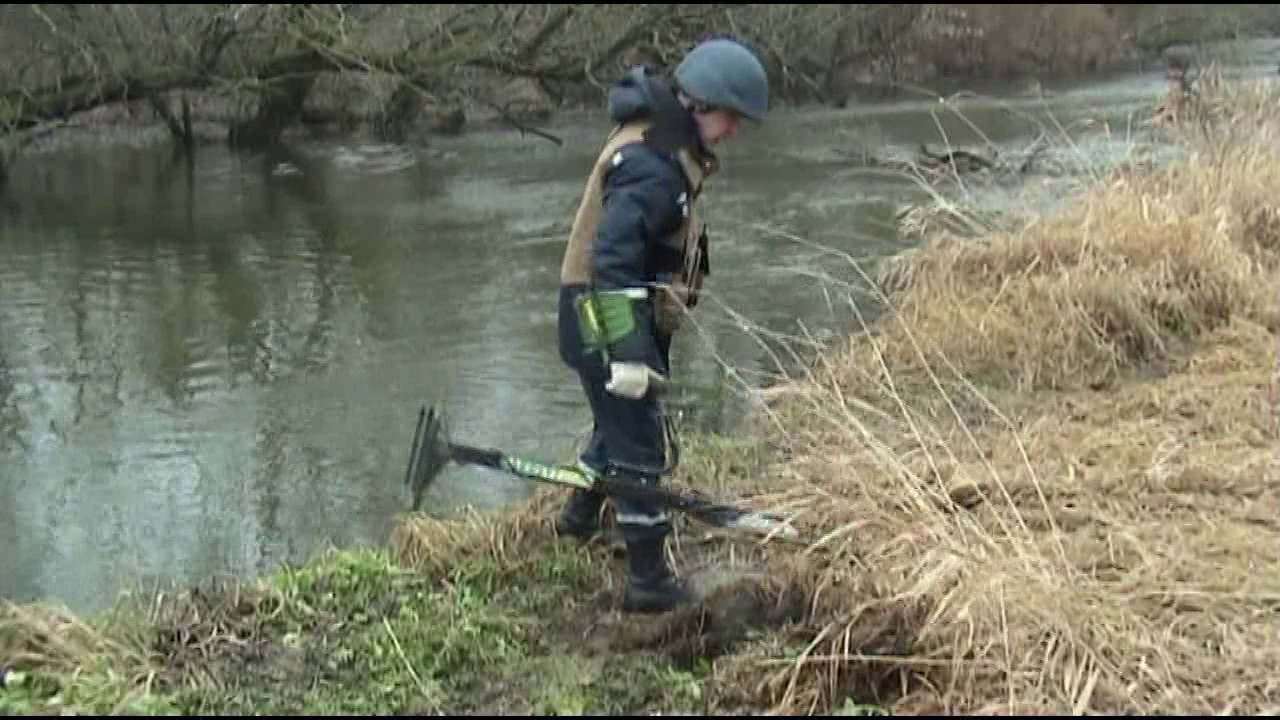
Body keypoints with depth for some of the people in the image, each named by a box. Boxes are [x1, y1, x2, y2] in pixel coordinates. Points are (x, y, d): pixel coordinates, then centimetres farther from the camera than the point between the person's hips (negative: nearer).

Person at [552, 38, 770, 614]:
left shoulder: (666, 144, 6)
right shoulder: (651, 165, -26)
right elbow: (613, 262, -33)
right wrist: (629, 352, -36)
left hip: (630, 310, 10)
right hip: (607, 319, -10)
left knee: (623, 419, 29)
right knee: (641, 446, -2)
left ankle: (580, 515, 51)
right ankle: (648, 581, 8)